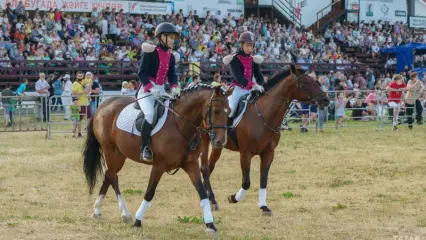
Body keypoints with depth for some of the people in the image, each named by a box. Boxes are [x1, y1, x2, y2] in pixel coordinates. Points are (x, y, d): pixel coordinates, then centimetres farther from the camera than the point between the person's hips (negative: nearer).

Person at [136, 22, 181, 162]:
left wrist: (174, 86, -15)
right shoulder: (150, 52, -7)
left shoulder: (171, 57, 14)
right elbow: (142, 73, -11)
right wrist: (150, 88, -26)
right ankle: (144, 149, -26)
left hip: (161, 91, 7)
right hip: (146, 90, -7)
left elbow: (172, 75, 7)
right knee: (151, 114, -31)